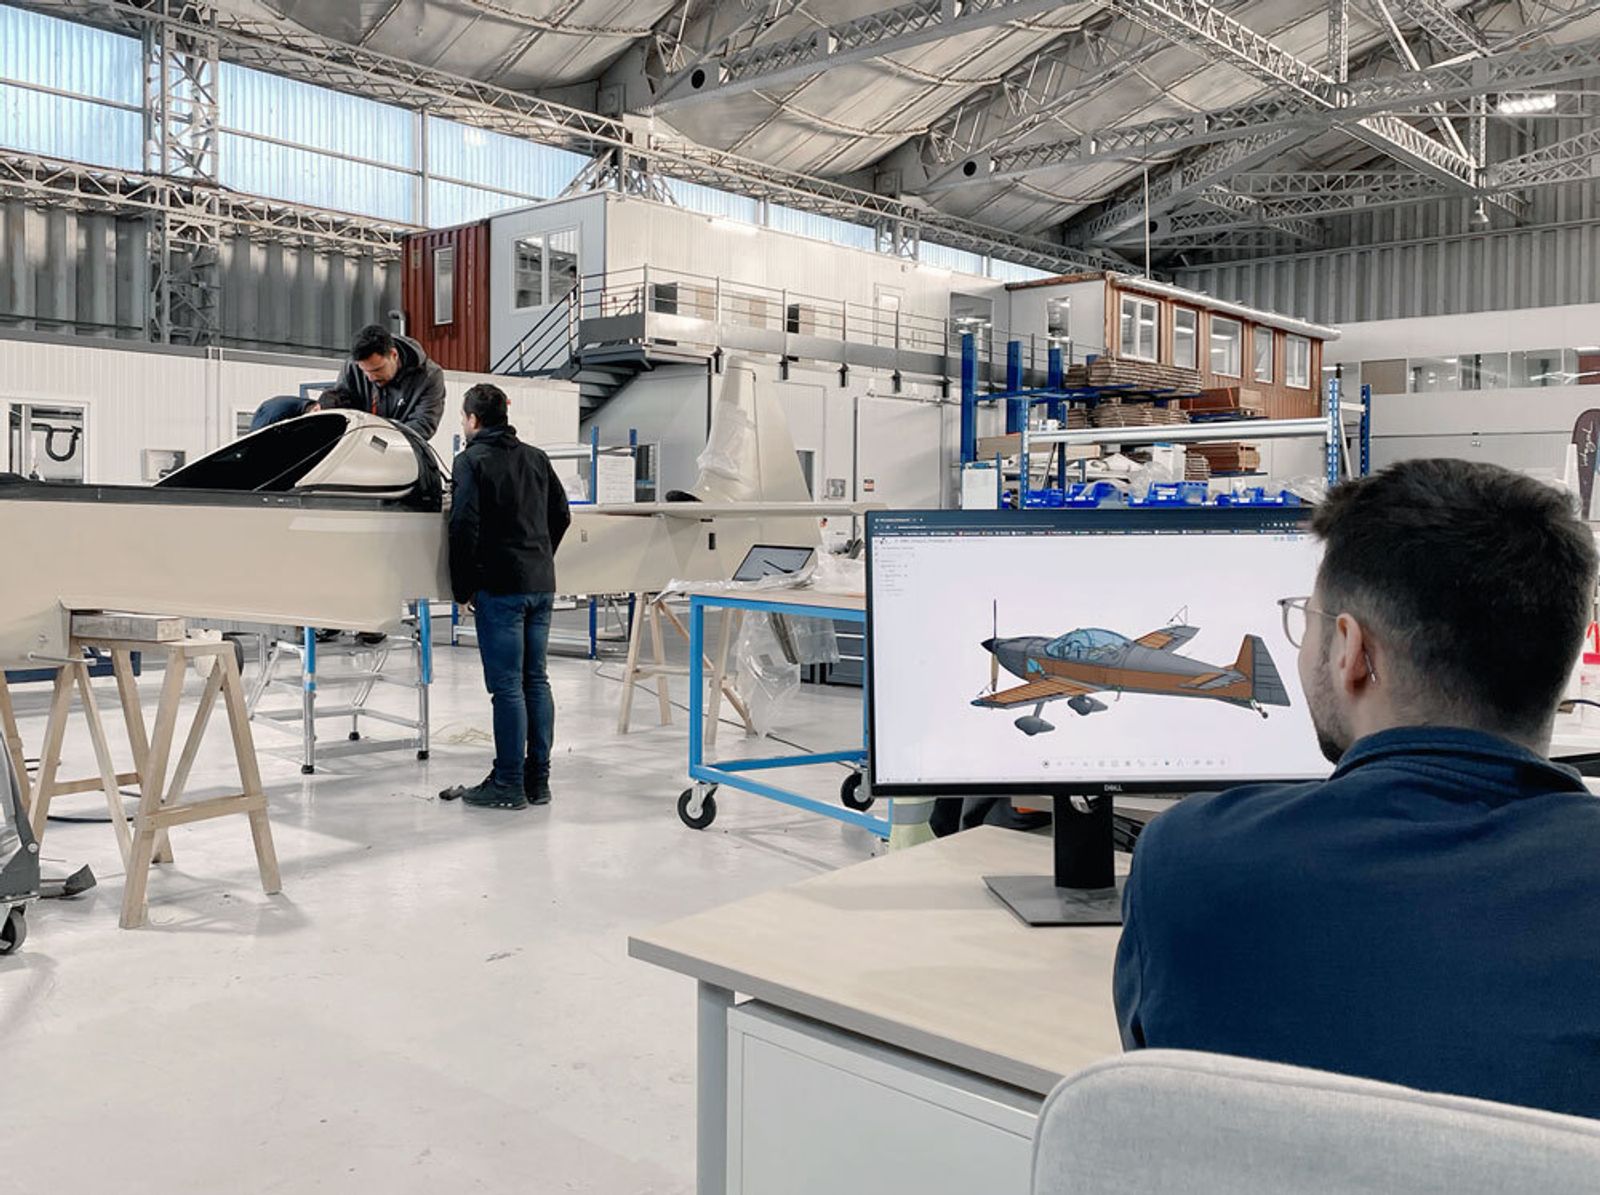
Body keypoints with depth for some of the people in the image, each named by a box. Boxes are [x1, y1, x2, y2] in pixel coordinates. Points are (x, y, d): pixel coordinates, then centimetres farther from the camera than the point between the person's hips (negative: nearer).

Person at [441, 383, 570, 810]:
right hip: (541, 585, 7)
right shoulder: (536, 458, 13)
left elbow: (464, 526, -14)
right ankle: (538, 781, 15)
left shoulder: (471, 461, -7)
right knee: (536, 681, 10)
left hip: (500, 588, -7)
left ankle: (508, 785, 1)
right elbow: (561, 515, 17)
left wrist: (463, 588, -6)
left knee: (507, 687, -4)